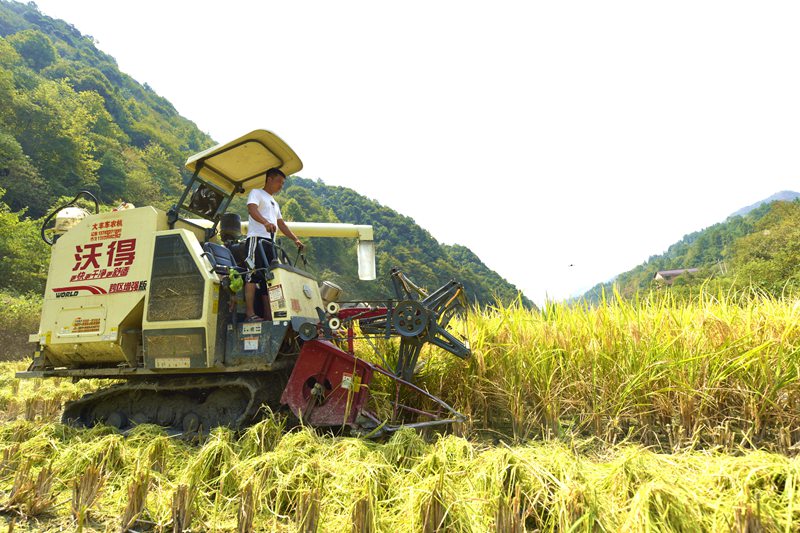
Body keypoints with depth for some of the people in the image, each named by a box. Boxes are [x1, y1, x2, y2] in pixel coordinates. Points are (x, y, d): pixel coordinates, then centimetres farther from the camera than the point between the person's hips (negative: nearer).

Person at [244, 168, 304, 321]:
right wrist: (265, 222, -33)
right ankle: (251, 314, -22)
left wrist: (295, 239, 19)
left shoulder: (274, 203, 33)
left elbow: (281, 224, 32)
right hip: (257, 238, -9)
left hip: (270, 242, 9)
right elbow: (252, 209, -13)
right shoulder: (256, 193, 7)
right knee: (253, 275, -16)